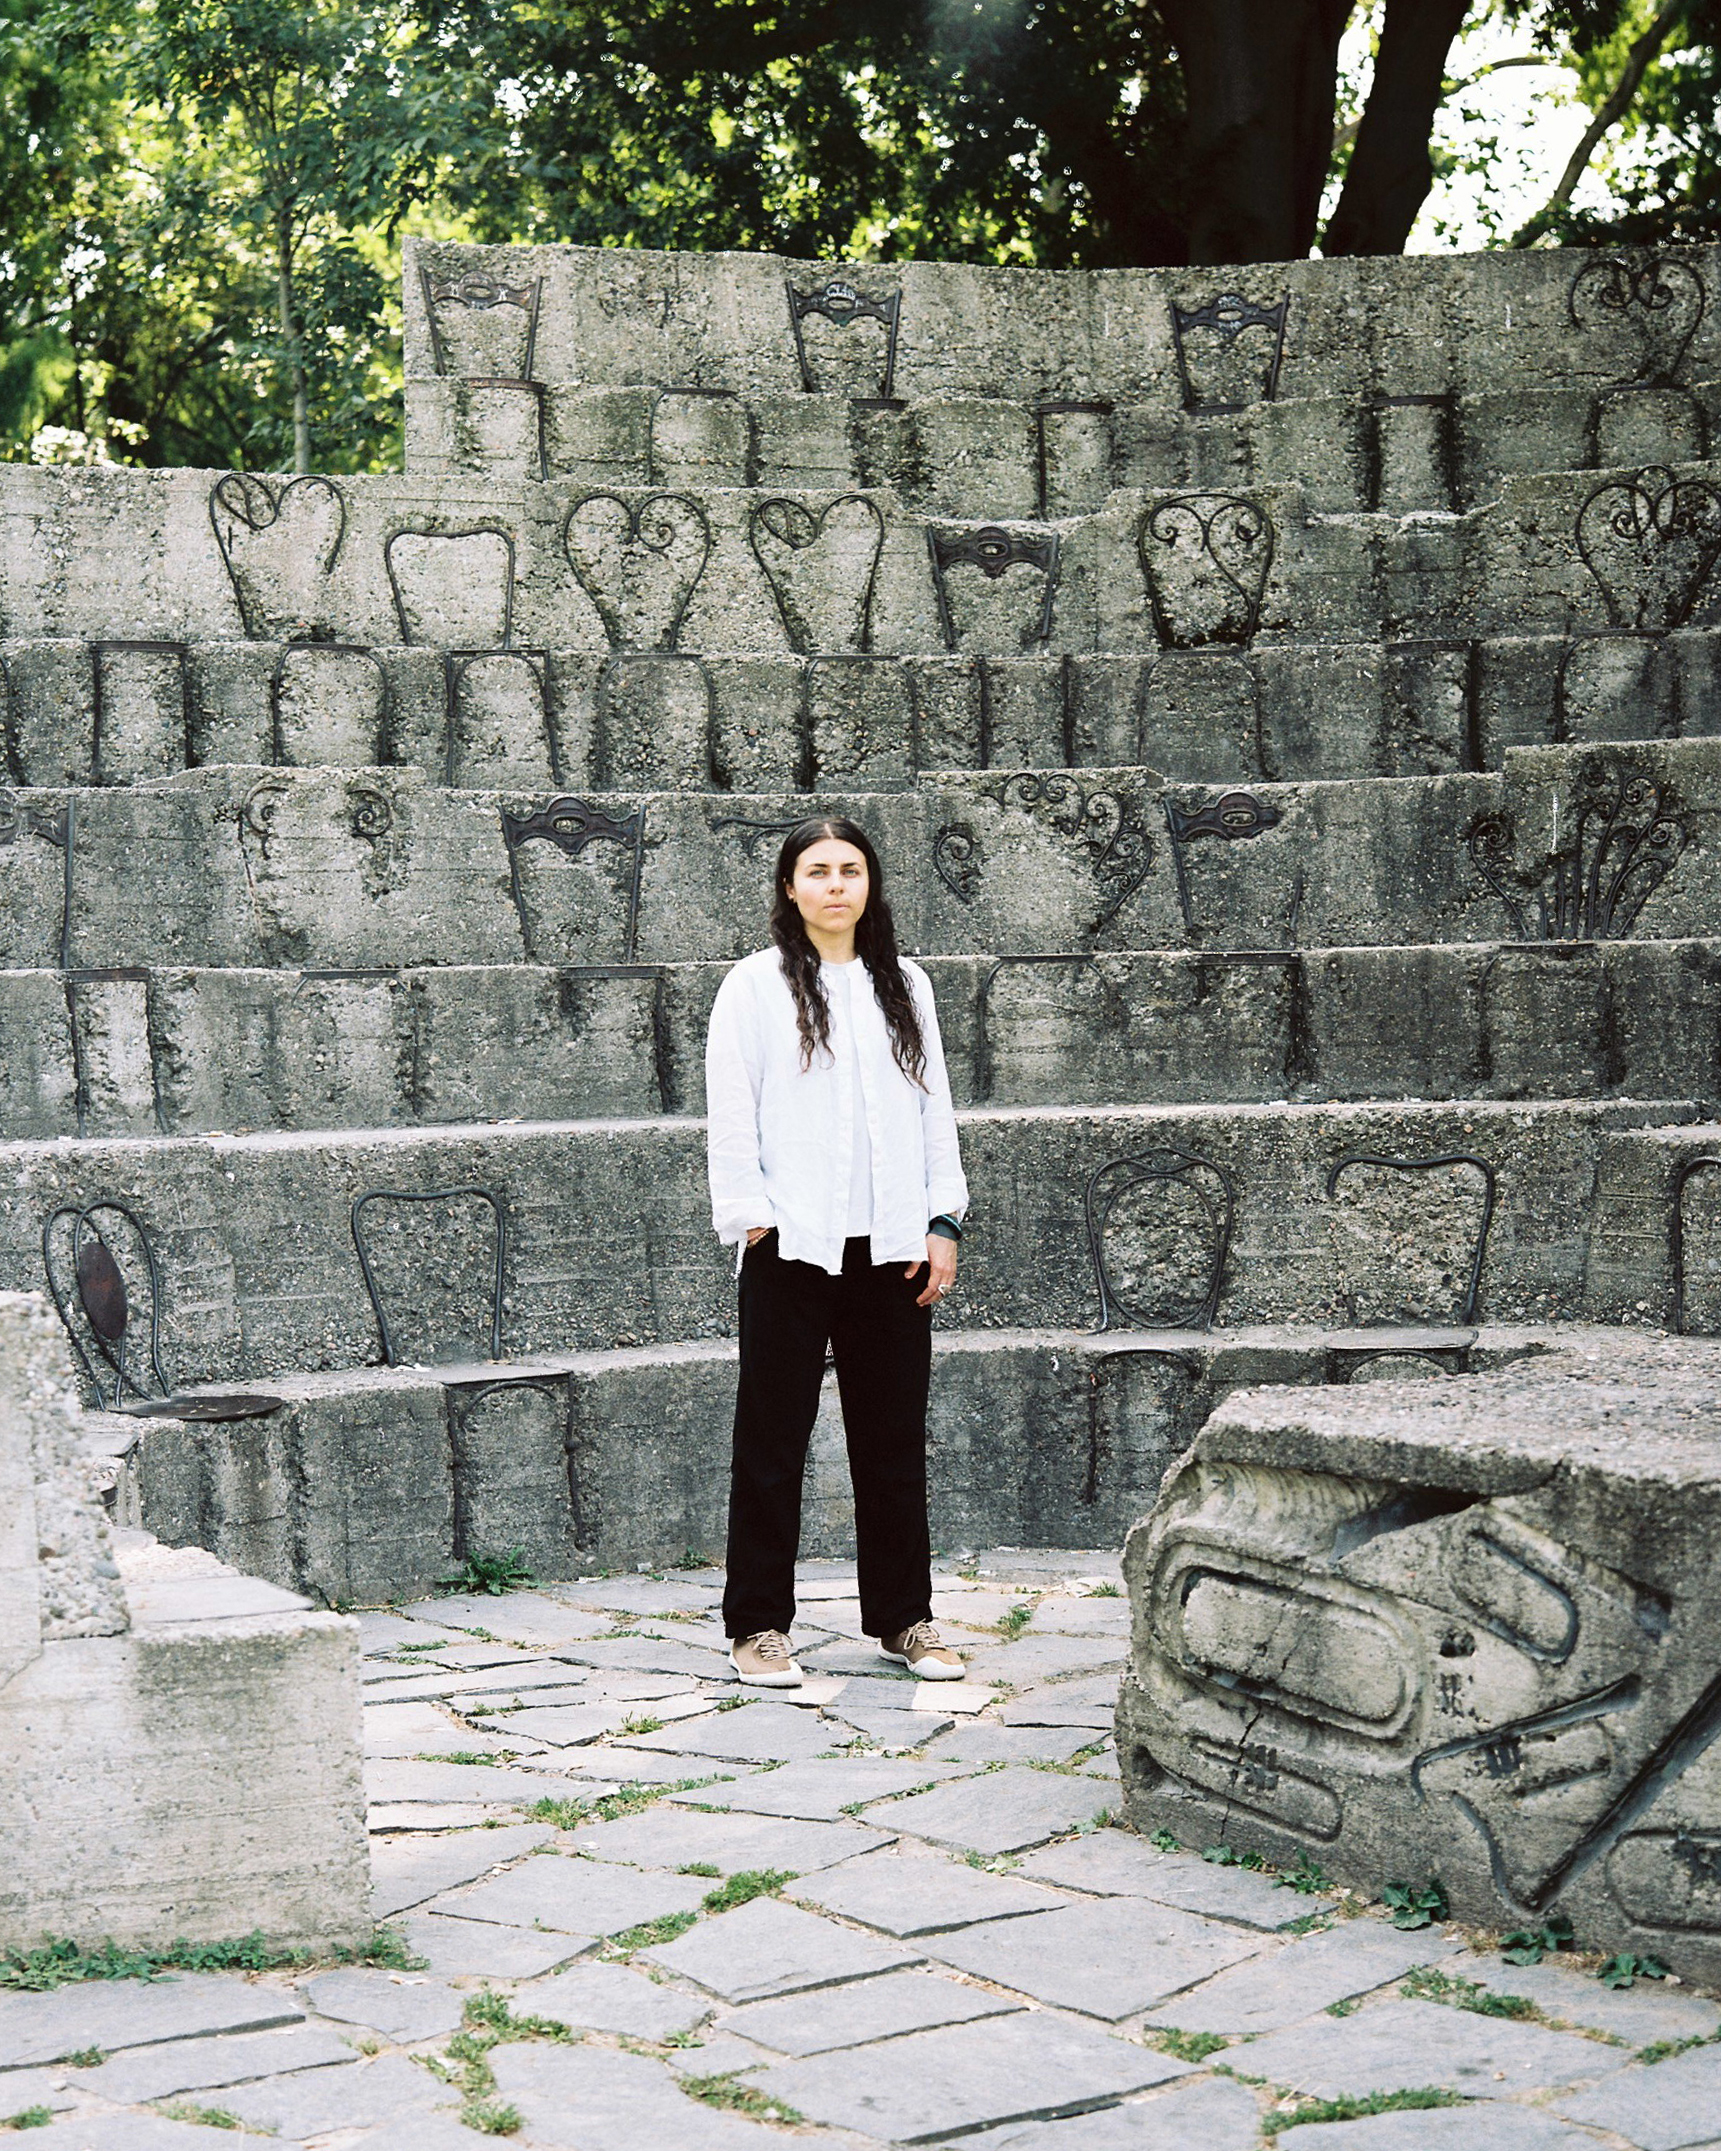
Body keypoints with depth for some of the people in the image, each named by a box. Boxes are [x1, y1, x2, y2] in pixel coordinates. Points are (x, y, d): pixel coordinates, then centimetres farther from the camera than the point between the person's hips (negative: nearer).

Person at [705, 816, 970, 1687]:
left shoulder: (904, 986, 13)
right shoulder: (755, 985, 2)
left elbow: (934, 1106, 12)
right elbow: (731, 1116, -1)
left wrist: (942, 1224, 6)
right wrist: (752, 1218, -8)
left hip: (890, 1248, 4)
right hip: (791, 1246, -3)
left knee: (894, 1436, 9)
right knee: (773, 1436, 2)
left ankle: (904, 1617, 19)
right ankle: (759, 1626, 9)